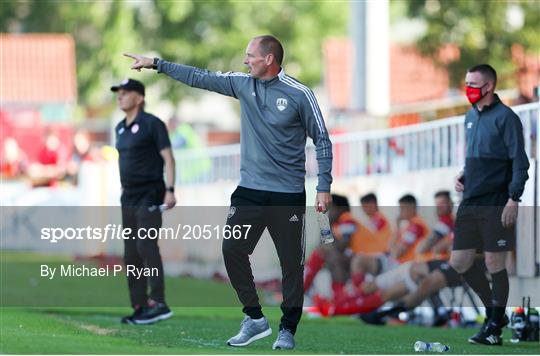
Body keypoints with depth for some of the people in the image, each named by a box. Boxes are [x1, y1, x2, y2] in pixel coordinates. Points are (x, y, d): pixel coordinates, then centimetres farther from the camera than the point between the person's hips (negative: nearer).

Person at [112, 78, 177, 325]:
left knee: (146, 245, -20)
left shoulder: (152, 124, -8)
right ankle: (139, 307, 8)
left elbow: (168, 158, -11)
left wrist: (170, 190, -20)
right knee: (131, 254, 5)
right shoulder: (120, 128, 14)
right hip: (128, 198, 8)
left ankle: (158, 303, -24)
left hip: (149, 196, -8)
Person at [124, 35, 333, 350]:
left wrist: (324, 187, -8)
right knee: (232, 250, -3)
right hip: (250, 190, 5)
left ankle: (288, 330, 11)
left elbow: (322, 140, -4)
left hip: (288, 195, -5)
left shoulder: (300, 95, -8)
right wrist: (156, 64, 12)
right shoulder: (243, 84, 5)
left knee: (292, 263, -1)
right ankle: (255, 319, 10)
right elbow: (200, 78, 12)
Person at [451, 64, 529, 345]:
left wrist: (513, 199, -19)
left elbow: (520, 161, -12)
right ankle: (493, 311, 24)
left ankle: (495, 326, 9)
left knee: (495, 264, -2)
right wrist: (463, 175, 7)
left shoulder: (505, 117, -9)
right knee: (459, 262, 7)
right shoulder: (471, 116, 14)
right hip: (470, 203, 8)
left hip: (496, 205, -8)